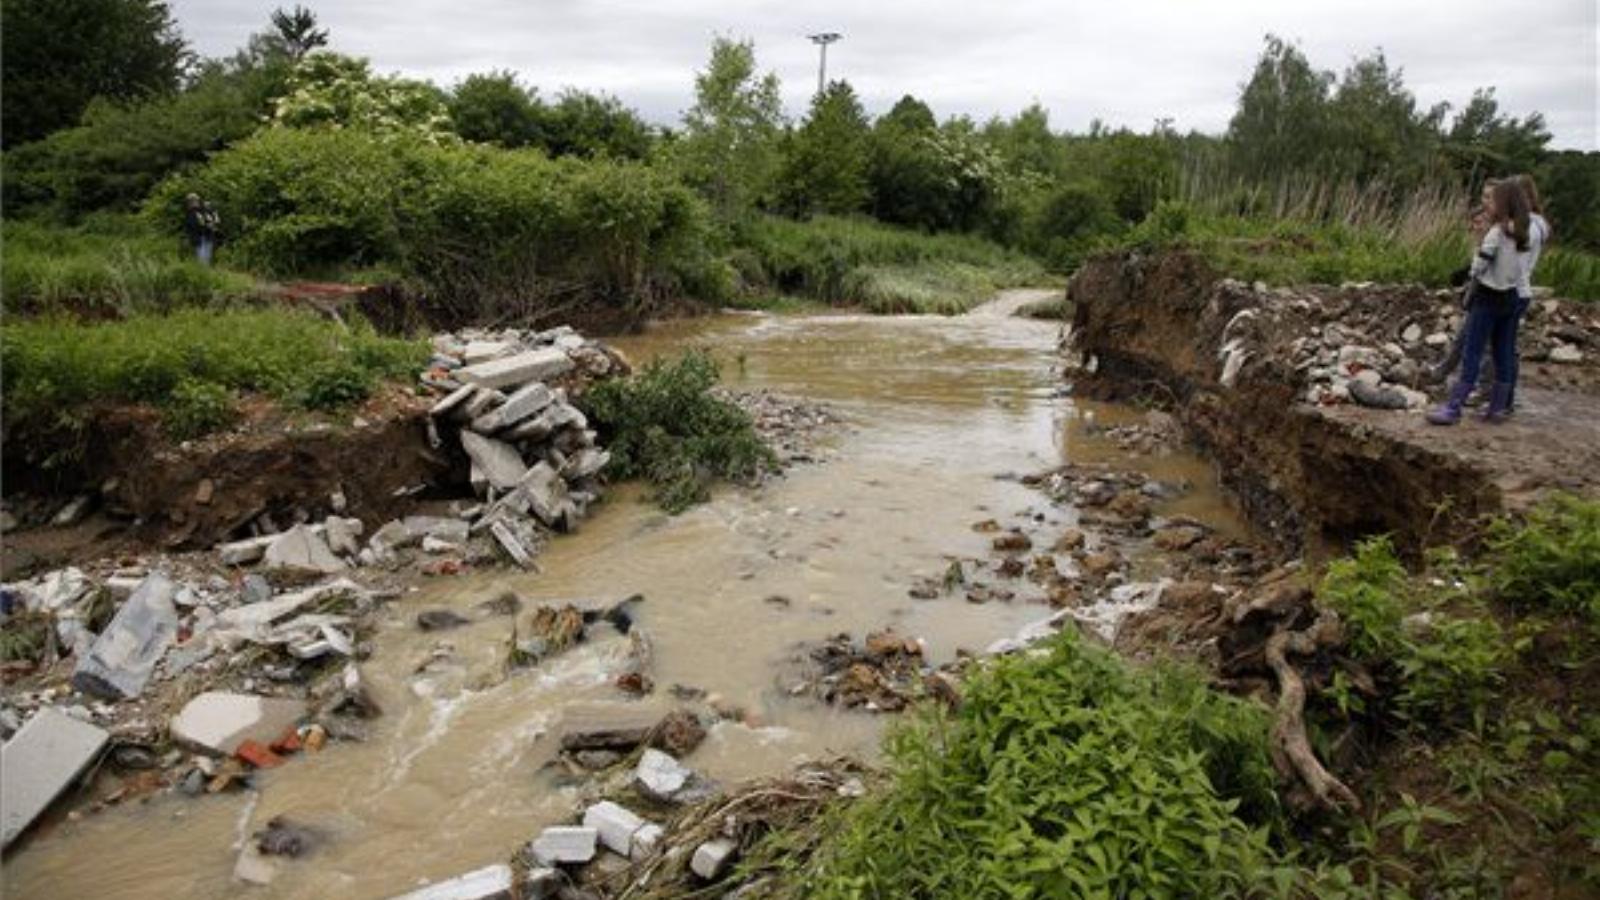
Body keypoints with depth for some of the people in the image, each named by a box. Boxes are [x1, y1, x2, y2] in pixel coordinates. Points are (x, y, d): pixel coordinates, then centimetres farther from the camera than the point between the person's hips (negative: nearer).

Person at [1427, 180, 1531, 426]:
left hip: (1488, 297, -7)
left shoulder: (1496, 233, -16)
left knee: (1471, 353, -7)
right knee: (1504, 354, 11)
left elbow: (1478, 267, -14)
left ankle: (1453, 408, -8)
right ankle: (1498, 408, 18)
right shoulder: (1518, 234, 6)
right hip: (1510, 297, 7)